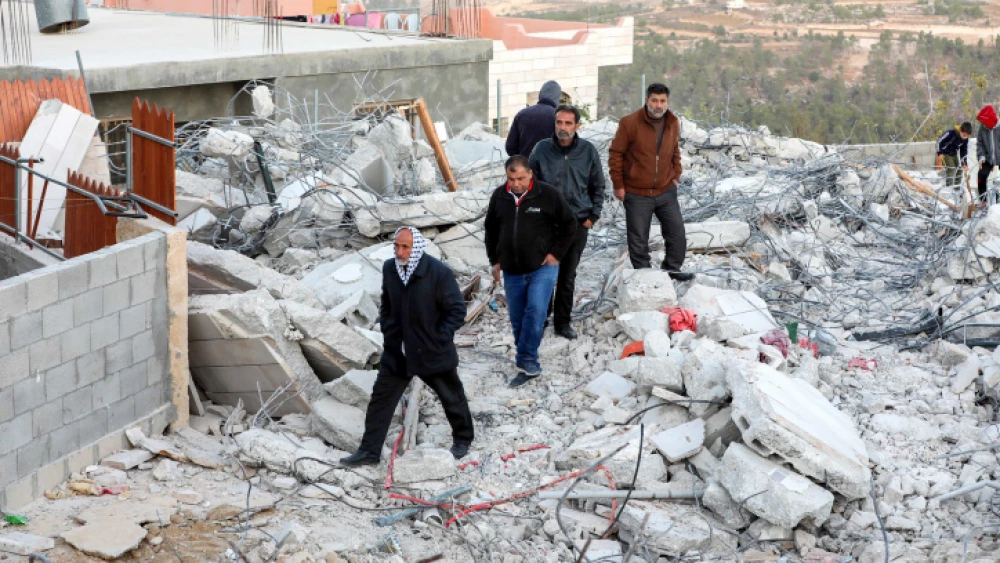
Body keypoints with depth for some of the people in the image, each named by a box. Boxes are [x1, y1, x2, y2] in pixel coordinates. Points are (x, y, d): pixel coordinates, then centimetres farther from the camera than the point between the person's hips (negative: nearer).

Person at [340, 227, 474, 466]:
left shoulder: (439, 273, -21)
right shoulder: (389, 268, -4)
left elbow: (457, 309, -14)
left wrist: (440, 339, -16)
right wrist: (388, 331, 5)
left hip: (433, 353, -4)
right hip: (397, 350, 4)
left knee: (452, 397, 15)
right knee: (381, 398, 5)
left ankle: (463, 439, 39)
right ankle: (369, 451, 14)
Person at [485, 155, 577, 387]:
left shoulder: (548, 195, -9)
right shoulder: (499, 197, 3)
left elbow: (569, 224, 1)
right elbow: (491, 229, 17)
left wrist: (556, 253, -5)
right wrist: (494, 260, 12)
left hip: (542, 267, -4)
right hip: (512, 271, 4)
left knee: (536, 310, -20)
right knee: (517, 319, 7)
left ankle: (526, 361, -15)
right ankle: (529, 365, 17)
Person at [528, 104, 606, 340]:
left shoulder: (588, 151, -1)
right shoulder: (542, 149, -5)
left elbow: (597, 186, 10)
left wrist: (593, 215, 3)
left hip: (578, 223, 1)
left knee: (568, 276, 9)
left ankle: (563, 321, 19)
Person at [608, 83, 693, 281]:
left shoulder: (674, 123, 4)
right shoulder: (630, 123, -11)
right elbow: (615, 154, -6)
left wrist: (675, 176, 12)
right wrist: (618, 185, -7)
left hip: (666, 191, 4)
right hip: (637, 194, -4)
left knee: (677, 232, 6)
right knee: (638, 240, 3)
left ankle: (672, 268, 25)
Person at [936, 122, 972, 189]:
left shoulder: (965, 139, -9)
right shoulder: (951, 133, -29)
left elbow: (964, 151, 3)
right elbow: (939, 142, -21)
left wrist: (964, 164, 1)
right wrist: (940, 154, -22)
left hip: (954, 154, 7)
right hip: (945, 153, -7)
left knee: (959, 170, 6)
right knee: (951, 170, -21)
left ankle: (957, 188, 18)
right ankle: (948, 188, -18)